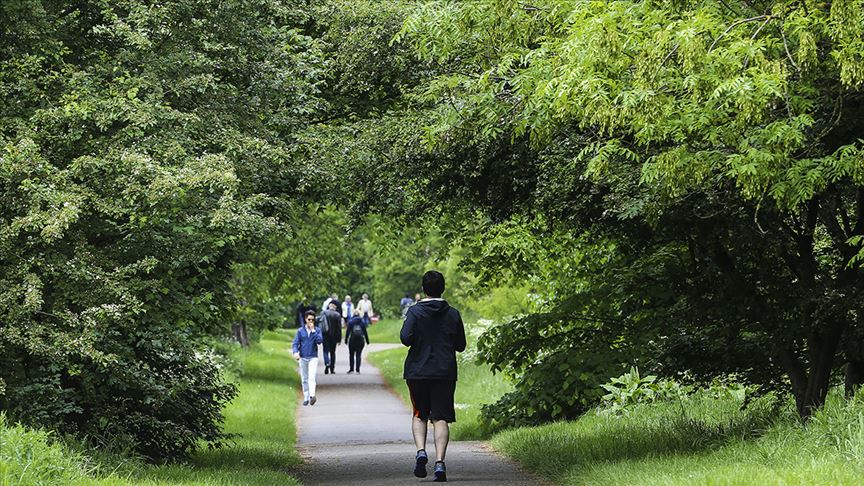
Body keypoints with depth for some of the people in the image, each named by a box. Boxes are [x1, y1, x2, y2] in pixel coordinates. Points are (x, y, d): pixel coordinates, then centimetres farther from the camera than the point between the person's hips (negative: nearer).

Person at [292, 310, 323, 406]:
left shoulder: (317, 330, 4)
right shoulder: (300, 331, 5)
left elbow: (319, 340, -12)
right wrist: (295, 352, -17)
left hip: (313, 357, -2)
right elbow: (295, 343, 2)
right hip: (303, 358, 2)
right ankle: (306, 398, 13)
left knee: (311, 377, -18)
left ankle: (312, 396, -30)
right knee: (304, 379, 6)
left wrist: (313, 330, -14)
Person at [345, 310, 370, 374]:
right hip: (361, 340, 1)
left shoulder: (350, 321, -2)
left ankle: (351, 369, 9)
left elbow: (347, 331, -3)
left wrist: (346, 340, 3)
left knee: (351, 355, 10)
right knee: (358, 355, 3)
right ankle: (357, 370, -3)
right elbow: (365, 331, 3)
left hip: (352, 340, -1)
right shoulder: (362, 321, 2)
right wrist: (367, 340, 10)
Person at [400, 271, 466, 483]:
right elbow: (460, 346, 6)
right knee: (441, 418, 0)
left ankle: (420, 451, -8)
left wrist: (419, 341, 6)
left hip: (417, 372, -1)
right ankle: (439, 462, -13)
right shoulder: (453, 314, 2)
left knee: (419, 415, 15)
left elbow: (406, 338, -16)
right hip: (445, 372, 1)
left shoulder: (415, 311, -4)